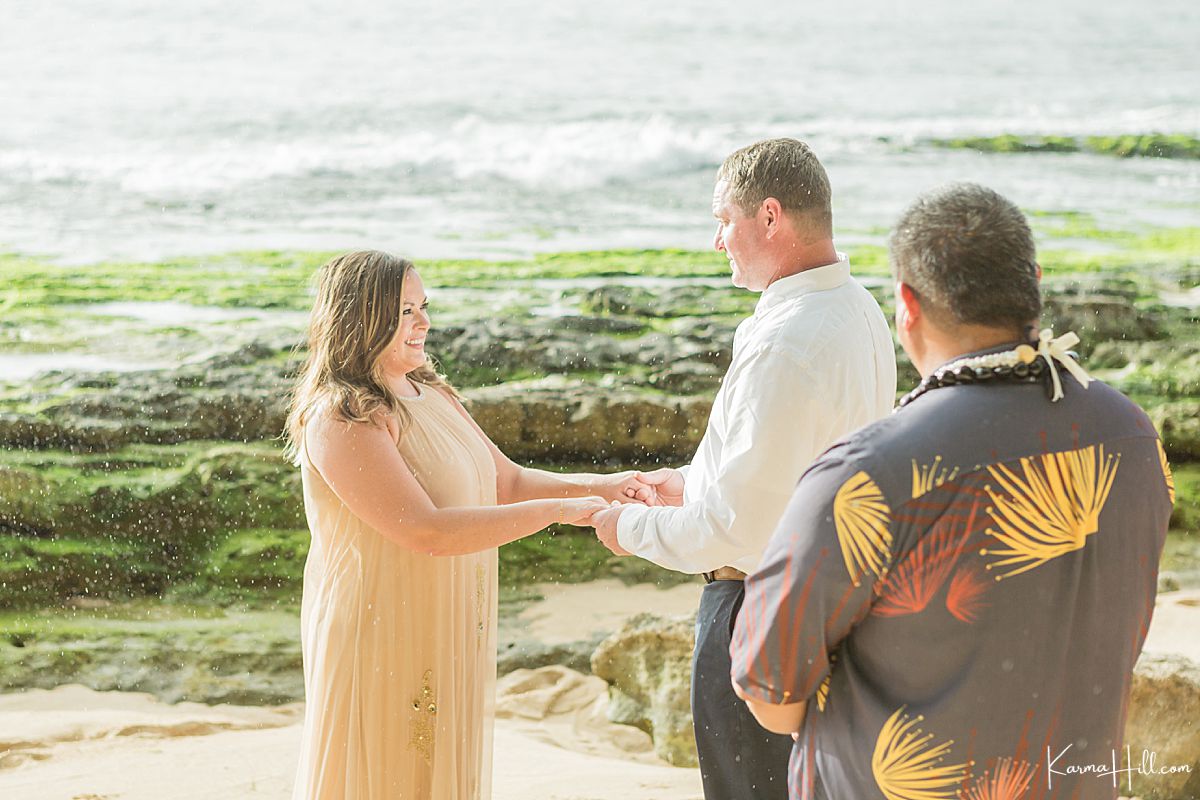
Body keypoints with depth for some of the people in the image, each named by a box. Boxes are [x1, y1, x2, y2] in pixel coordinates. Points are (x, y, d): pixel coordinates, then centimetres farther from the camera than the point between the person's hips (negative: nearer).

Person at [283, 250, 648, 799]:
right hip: (383, 644, -8)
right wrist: (556, 511, -24)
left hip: (448, 639, 8)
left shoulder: (433, 396, 9)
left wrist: (596, 486, -3)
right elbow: (426, 531, -26)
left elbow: (508, 482, 14)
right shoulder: (340, 419, -20)